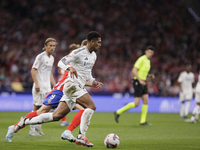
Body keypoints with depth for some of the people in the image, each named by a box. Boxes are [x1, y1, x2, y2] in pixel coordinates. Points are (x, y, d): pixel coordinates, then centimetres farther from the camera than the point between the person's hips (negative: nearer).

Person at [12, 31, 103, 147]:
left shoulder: (94, 56, 18)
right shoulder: (79, 52, -10)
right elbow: (61, 62, -14)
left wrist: (93, 82, 12)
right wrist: (70, 67, -34)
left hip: (79, 88, 9)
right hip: (72, 85, -9)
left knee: (57, 116, 5)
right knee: (91, 106, -23)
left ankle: (26, 121, 15)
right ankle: (81, 137, -23)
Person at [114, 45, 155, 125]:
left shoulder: (148, 61, 15)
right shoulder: (141, 59, -14)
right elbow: (134, 70, -21)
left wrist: (149, 75, 8)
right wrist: (140, 80, -27)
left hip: (142, 82, 9)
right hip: (137, 82, -9)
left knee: (146, 101, 2)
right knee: (136, 104, -10)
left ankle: (143, 121, 4)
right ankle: (118, 112, 0)